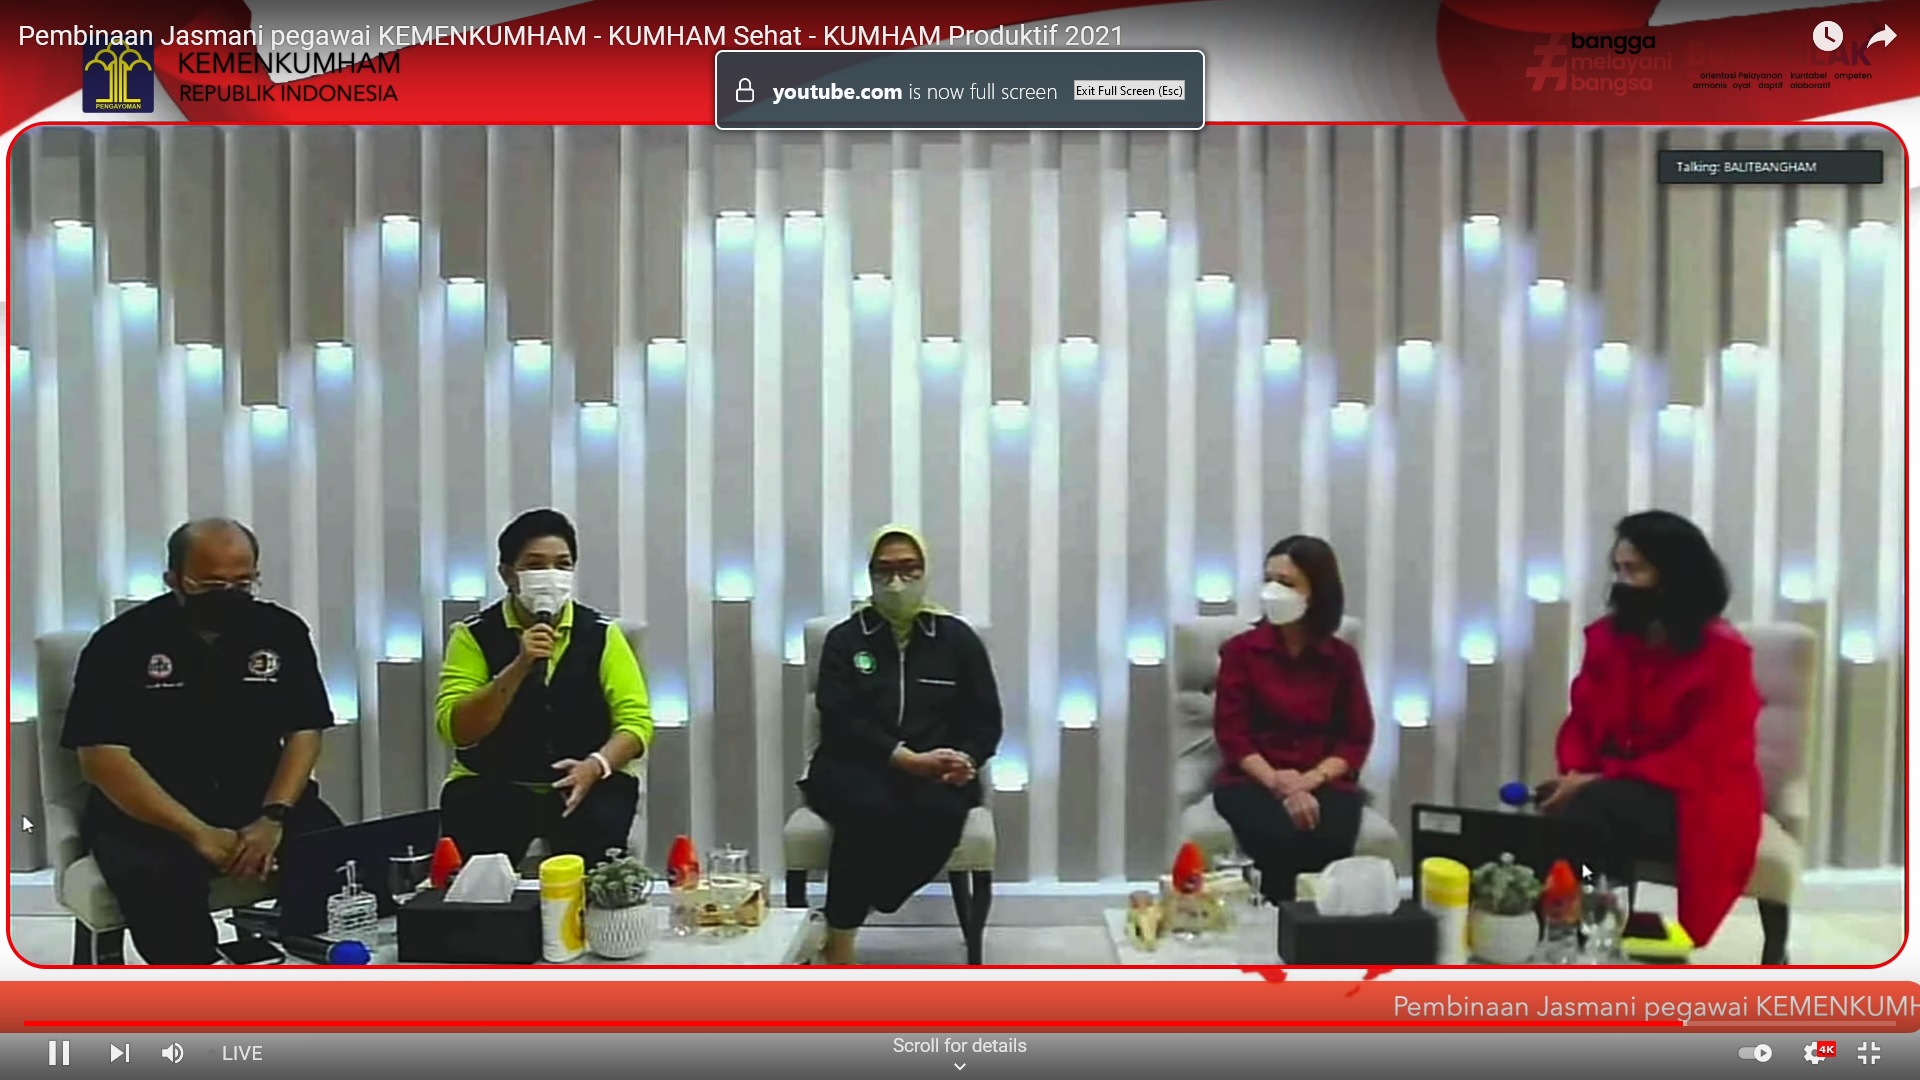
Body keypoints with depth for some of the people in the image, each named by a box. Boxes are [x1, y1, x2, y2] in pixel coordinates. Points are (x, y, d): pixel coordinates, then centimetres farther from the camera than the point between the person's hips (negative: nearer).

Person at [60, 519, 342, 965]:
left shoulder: (282, 632, 4)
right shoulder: (122, 642, -4)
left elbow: (304, 733, 3)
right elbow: (102, 757, -11)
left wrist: (273, 817, -16)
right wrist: (197, 833, -21)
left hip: (259, 801, 3)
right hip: (146, 811, -2)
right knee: (160, 882, -35)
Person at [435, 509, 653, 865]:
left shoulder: (600, 634, 2)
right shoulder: (474, 636, -1)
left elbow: (636, 720, -3)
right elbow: (455, 731, -12)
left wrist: (595, 766, -22)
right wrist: (519, 666, -22)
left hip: (587, 784, 1)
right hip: (492, 786, -1)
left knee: (600, 824, -29)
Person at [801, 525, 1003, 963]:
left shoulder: (958, 639, 13)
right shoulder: (844, 639, 8)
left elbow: (986, 720, 13)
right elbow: (839, 721, -4)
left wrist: (965, 760, -10)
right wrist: (909, 758, -16)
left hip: (936, 775, 2)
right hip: (855, 769, -1)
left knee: (938, 812, -34)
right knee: (870, 807, -37)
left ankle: (840, 917, -24)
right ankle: (839, 949, -28)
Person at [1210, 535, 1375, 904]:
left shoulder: (1342, 658, 6)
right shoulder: (1240, 650, 1)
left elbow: (1356, 739, 4)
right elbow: (1232, 735, -4)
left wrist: (1312, 779, -14)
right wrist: (1280, 784, -17)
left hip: (1324, 781, 1)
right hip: (1252, 780, -1)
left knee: (1330, 841, -31)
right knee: (1283, 838, -32)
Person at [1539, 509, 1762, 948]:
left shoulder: (1723, 653, -9)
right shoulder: (1606, 637, 7)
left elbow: (1702, 757, -15)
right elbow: (1581, 720, 10)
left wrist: (1602, 781, -23)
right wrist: (1574, 773, -13)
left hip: (1695, 801, -5)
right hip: (1613, 792, 5)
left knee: (1590, 811, -35)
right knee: (1555, 808, -30)